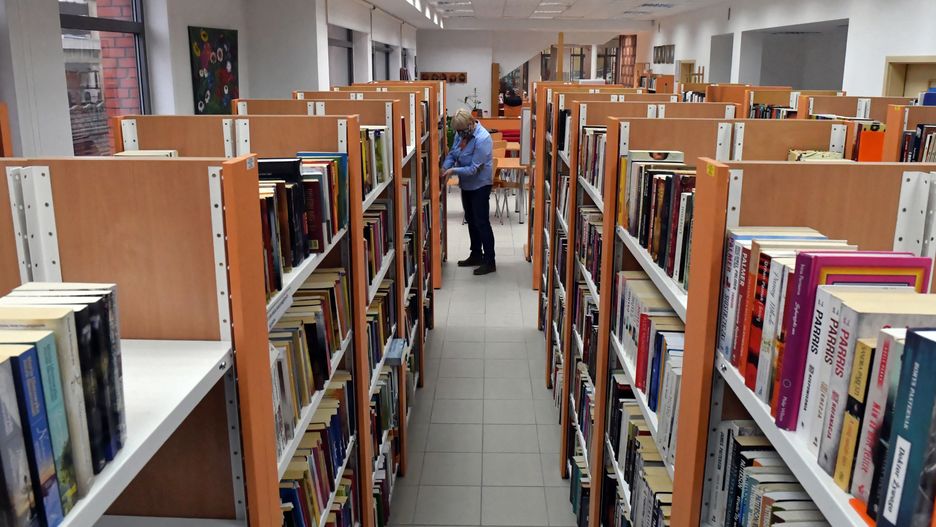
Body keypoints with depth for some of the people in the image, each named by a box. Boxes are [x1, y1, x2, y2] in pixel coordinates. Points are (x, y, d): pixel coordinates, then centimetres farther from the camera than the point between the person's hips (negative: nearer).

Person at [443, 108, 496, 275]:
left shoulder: (482, 139, -25)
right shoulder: (461, 133, -2)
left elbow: (474, 168, -25)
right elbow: (452, 154, 7)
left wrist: (454, 171, -25)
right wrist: (445, 168, -11)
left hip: (480, 185, -8)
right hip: (466, 184, 8)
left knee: (482, 222, -4)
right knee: (471, 220, 16)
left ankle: (489, 262, 3)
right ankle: (476, 255, 29)